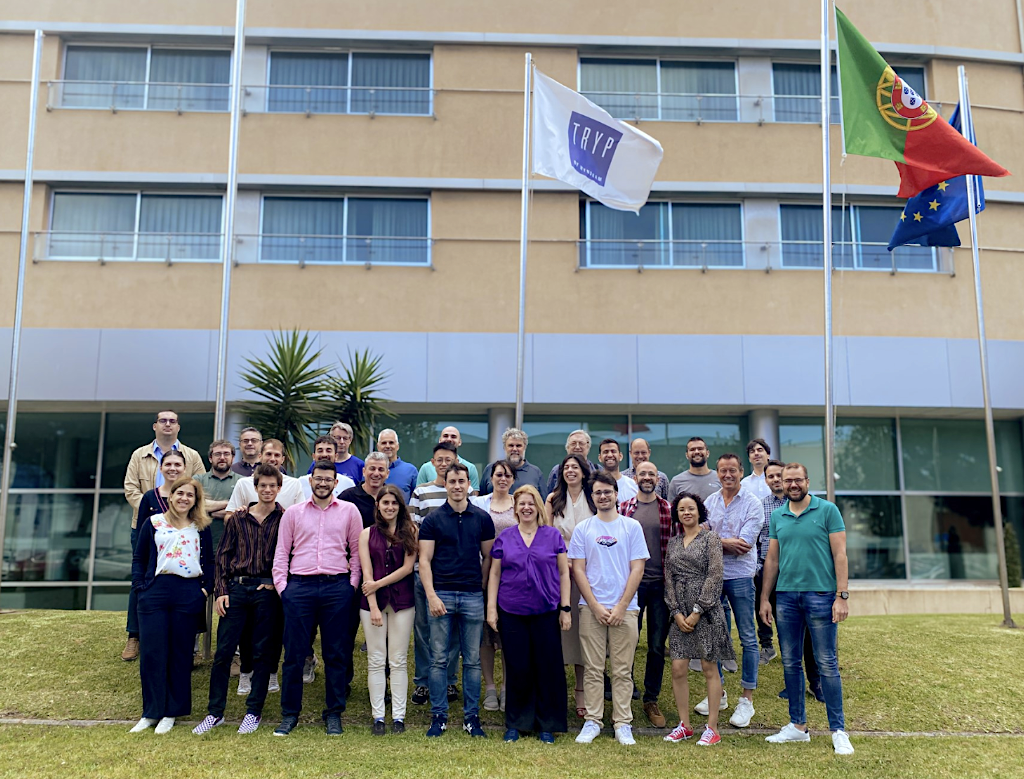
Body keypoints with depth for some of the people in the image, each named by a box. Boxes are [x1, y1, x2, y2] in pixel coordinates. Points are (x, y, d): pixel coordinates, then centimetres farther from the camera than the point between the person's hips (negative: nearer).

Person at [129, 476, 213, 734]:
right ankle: (150, 712, 14)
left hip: (189, 595, 0)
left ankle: (171, 712, 16)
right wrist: (139, 585, -1)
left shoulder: (201, 528, 9)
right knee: (151, 653, 0)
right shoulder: (153, 523, 8)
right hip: (155, 592, 0)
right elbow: (139, 558, 10)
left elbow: (209, 561, 13)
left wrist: (207, 588, 2)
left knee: (181, 654, 5)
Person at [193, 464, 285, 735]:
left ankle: (254, 711, 16)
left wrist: (277, 582, -9)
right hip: (236, 588, 2)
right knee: (223, 651, 3)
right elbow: (223, 555, 8)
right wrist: (221, 591, 1)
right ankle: (215, 712, 15)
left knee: (263, 652, 4)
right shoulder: (237, 519, 9)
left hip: (267, 591, -2)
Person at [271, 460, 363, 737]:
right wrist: (281, 585, 1)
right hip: (300, 586, 0)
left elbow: (357, 551, 9)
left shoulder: (349, 511, 8)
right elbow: (281, 552, 10)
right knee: (294, 653, 3)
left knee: (336, 654, 5)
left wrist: (352, 585, 1)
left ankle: (334, 713, 17)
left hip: (337, 587, 0)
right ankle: (290, 713, 17)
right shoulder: (293, 512, 10)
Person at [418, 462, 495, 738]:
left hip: (473, 596, 1)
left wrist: (481, 586, 3)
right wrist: (431, 596, -10)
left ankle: (471, 716, 17)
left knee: (472, 660, 7)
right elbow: (424, 560, -2)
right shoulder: (433, 519, 1)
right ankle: (438, 716, 14)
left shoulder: (482, 518, 6)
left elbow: (488, 557, 11)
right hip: (441, 594, -1)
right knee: (438, 660, 3)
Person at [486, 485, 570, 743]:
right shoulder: (504, 537, 6)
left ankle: (547, 725, 18)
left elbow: (563, 573, 4)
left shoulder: (553, 536, 3)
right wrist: (491, 608, 2)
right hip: (512, 613, 1)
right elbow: (494, 574, 8)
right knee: (517, 668, 6)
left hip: (546, 612, 0)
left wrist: (565, 608, 0)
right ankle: (515, 723, 22)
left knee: (548, 668, 4)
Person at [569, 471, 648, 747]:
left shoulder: (632, 526, 5)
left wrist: (621, 607, -6)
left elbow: (637, 569, 1)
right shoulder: (583, 529, 7)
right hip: (591, 608, 1)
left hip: (624, 608, 0)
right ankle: (592, 721, 14)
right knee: (592, 669, 4)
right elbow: (577, 570, 3)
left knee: (623, 670, 4)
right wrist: (596, 606, -6)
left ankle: (623, 724, 12)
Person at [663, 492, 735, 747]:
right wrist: (677, 612, -3)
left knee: (709, 668, 2)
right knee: (678, 669, 1)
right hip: (680, 613, 4)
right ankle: (684, 725, 14)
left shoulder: (710, 539, -1)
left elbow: (714, 577, -8)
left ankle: (712, 727, 10)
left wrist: (697, 611, -12)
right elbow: (669, 579, 9)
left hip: (706, 611, -4)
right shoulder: (673, 543, 12)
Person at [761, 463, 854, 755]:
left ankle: (838, 731, 10)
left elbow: (840, 555, -5)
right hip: (786, 596, 5)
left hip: (820, 595, -4)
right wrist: (764, 598, 10)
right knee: (790, 663, 10)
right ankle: (798, 726, 22)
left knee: (827, 664, 0)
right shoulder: (777, 516, 10)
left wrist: (842, 596, -11)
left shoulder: (827, 510, -3)